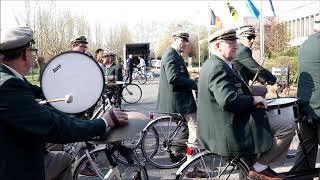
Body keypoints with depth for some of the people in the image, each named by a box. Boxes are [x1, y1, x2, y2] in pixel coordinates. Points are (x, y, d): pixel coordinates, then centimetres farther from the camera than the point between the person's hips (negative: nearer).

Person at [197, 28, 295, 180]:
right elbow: (228, 101, -33)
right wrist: (253, 100, -17)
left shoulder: (212, 64, 13)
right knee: (288, 127, -10)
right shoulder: (218, 67, -21)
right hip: (229, 132, -11)